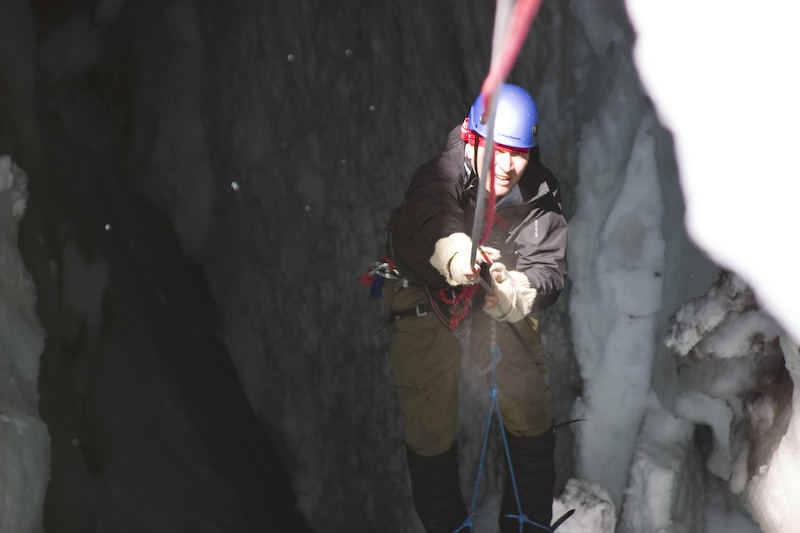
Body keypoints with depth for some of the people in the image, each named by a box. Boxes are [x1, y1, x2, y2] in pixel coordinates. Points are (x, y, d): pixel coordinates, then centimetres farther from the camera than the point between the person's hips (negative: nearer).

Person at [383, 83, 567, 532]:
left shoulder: (541, 197, -17)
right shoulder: (441, 175, -30)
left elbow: (549, 269, -24)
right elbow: (435, 220, -53)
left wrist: (510, 292, -47)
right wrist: (459, 257, -76)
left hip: (502, 300, 3)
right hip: (426, 295, -3)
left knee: (531, 419, 1)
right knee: (430, 428, 0)